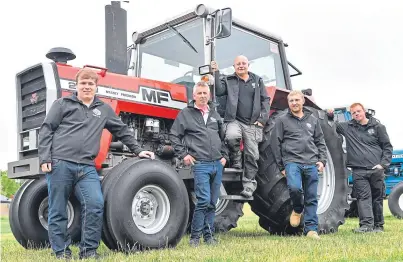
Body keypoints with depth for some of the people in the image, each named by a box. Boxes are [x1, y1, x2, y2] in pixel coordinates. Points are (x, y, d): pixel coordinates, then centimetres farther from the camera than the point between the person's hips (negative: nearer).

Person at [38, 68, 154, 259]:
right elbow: (46, 130, 4)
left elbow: (122, 131, 26)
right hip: (59, 163, -2)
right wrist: (45, 158, -5)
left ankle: (88, 250, 1)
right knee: (58, 210, 2)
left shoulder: (104, 109, 18)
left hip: (86, 167, 2)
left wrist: (138, 150, 25)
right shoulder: (62, 104, 9)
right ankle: (61, 251, 16)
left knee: (95, 205, -13)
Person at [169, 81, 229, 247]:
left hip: (217, 164, 5)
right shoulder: (185, 113, 3)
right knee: (204, 200, -14)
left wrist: (224, 155, 14)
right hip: (200, 164, -5)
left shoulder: (215, 114, 18)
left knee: (212, 202, 8)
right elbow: (174, 135, 2)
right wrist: (183, 154, -6)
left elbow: (223, 137, 24)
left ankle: (208, 235, 19)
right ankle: (194, 237, -1)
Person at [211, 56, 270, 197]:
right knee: (231, 136, -35)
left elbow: (265, 100, 12)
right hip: (234, 120, -2)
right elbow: (218, 90, -9)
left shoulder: (257, 80, 15)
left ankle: (249, 185, 12)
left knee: (252, 155, 0)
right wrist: (216, 72, -15)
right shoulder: (228, 80, 10)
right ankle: (235, 160, -5)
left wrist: (262, 119, 1)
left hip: (252, 124, 2)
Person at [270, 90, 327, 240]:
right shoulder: (282, 120, 5)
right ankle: (297, 209, 4)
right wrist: (281, 166, 0)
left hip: (312, 164, 3)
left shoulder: (313, 120, 16)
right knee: (294, 187, -27)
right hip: (292, 161, -3)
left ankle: (311, 229, 12)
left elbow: (320, 142, 19)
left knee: (311, 198, 3)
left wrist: (322, 160, 5)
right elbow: (275, 144, 3)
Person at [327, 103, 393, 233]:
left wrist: (383, 164, -6)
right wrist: (329, 115, 0)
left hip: (376, 169, 0)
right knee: (363, 197, -6)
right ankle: (366, 224, -8)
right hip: (359, 171, 0)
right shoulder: (347, 127, 10)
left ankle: (378, 225, 16)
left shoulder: (377, 126, 7)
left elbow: (387, 147, 5)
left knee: (377, 198, 7)